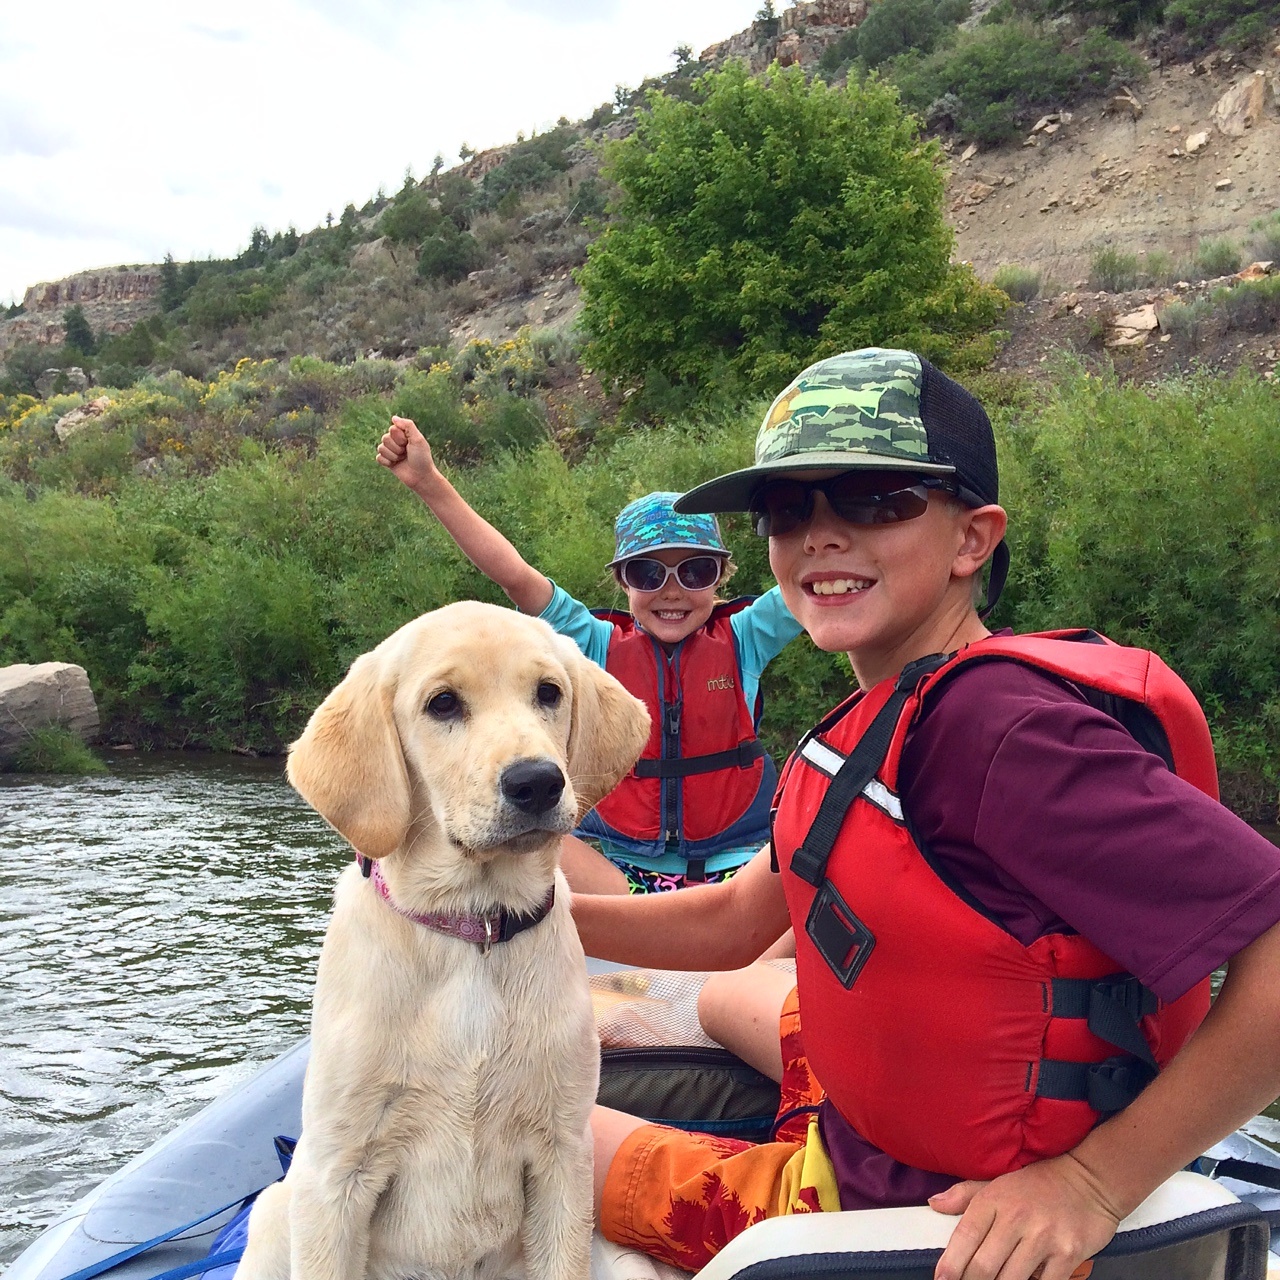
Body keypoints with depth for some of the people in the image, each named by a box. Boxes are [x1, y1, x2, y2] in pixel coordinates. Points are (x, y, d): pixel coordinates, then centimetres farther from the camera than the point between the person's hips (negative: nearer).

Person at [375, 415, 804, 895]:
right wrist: (429, 482, -12)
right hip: (618, 863, 2)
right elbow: (514, 575, -6)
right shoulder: (602, 646, 2)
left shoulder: (741, 640, 3)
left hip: (735, 863, -1)